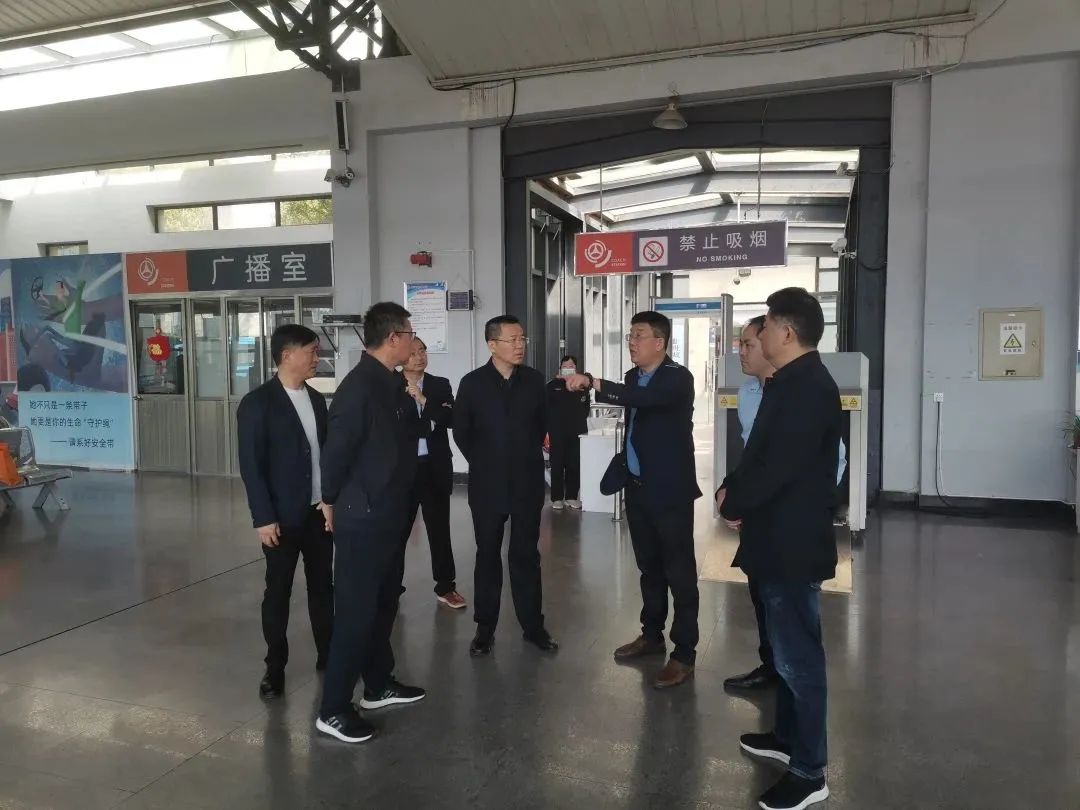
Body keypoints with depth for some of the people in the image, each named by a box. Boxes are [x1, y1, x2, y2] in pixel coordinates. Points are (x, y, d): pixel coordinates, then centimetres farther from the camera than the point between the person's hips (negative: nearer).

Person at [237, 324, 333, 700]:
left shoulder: (316, 399, 8)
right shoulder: (257, 403, -10)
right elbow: (251, 466, -12)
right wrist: (263, 517, -15)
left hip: (320, 510, 5)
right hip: (283, 515, -5)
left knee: (322, 585, 13)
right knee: (278, 591, 6)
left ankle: (327, 654, 26)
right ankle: (275, 666, 19)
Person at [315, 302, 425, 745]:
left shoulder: (393, 384, 7)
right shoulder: (359, 386, -22)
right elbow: (337, 450, -15)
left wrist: (415, 403, 1)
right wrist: (332, 502, -4)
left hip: (389, 514, 9)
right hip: (362, 518, -9)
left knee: (384, 603, 19)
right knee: (355, 610, 0)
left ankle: (378, 684, 36)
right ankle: (333, 708, 14)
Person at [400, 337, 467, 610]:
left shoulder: (440, 385, 3)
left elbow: (451, 419, -11)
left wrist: (423, 400, -17)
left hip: (435, 466, 2)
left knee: (439, 528, 10)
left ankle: (445, 586, 21)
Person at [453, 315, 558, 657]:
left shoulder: (534, 379, 0)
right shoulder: (472, 383, -4)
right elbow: (461, 432, 3)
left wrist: (530, 456, 11)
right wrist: (482, 463, 6)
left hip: (527, 481, 1)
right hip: (487, 484, -1)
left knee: (526, 554, 9)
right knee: (488, 556, 9)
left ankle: (533, 625, 21)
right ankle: (485, 629, 20)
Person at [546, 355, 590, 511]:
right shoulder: (553, 385, 3)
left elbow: (586, 409, 11)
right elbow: (546, 408, 0)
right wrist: (546, 430, -6)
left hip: (576, 432, 2)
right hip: (557, 432, -2)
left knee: (574, 465, 3)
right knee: (557, 465, -1)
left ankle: (571, 497, 12)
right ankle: (557, 498, 6)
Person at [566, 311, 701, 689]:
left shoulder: (678, 378, -14)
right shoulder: (633, 377, 9)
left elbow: (644, 398, -35)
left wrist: (592, 383, -41)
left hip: (671, 489, -7)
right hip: (638, 487, 8)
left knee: (679, 571, 0)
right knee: (649, 566, 18)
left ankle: (684, 653, 9)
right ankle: (652, 635, 32)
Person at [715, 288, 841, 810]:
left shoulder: (809, 388, -21)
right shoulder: (791, 382, 12)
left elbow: (779, 467, -24)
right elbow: (760, 451, 16)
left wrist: (733, 504, -9)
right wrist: (731, 490, 1)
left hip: (792, 542, -10)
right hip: (780, 537, 10)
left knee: (798, 654, 1)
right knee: (786, 647, 21)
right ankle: (788, 736, 38)